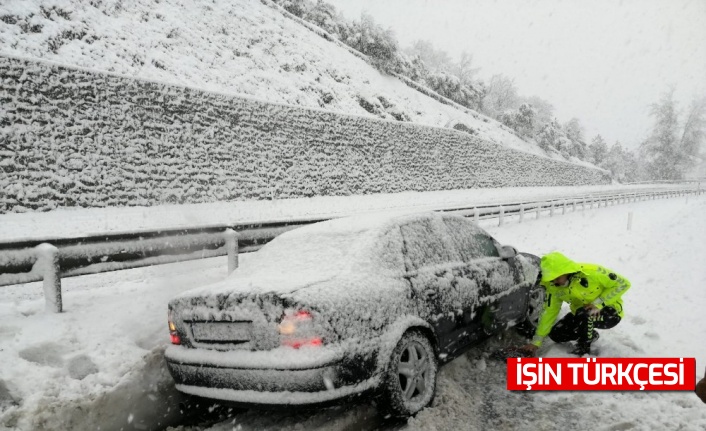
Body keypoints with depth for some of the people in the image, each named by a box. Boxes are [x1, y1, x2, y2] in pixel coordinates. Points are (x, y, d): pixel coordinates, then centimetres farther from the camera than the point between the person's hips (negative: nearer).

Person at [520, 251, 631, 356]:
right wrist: (536, 342, -14)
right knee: (556, 334, -9)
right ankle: (589, 334, 16)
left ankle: (583, 349, -10)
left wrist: (599, 303, -29)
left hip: (610, 313, -5)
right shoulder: (553, 287, -14)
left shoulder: (591, 272, -30)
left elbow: (623, 283, -21)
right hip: (581, 314, 6)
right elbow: (549, 313, -10)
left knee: (583, 313, -35)